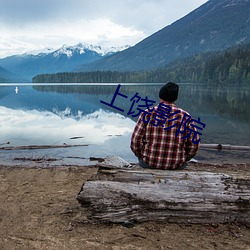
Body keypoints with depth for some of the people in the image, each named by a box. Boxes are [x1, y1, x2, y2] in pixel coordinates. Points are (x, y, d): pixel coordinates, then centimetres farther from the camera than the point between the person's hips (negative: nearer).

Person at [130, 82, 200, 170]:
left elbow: (135, 141, -8)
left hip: (149, 163, 0)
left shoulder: (147, 114, -8)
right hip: (176, 166, 1)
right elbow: (194, 145, -2)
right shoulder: (185, 117, -6)